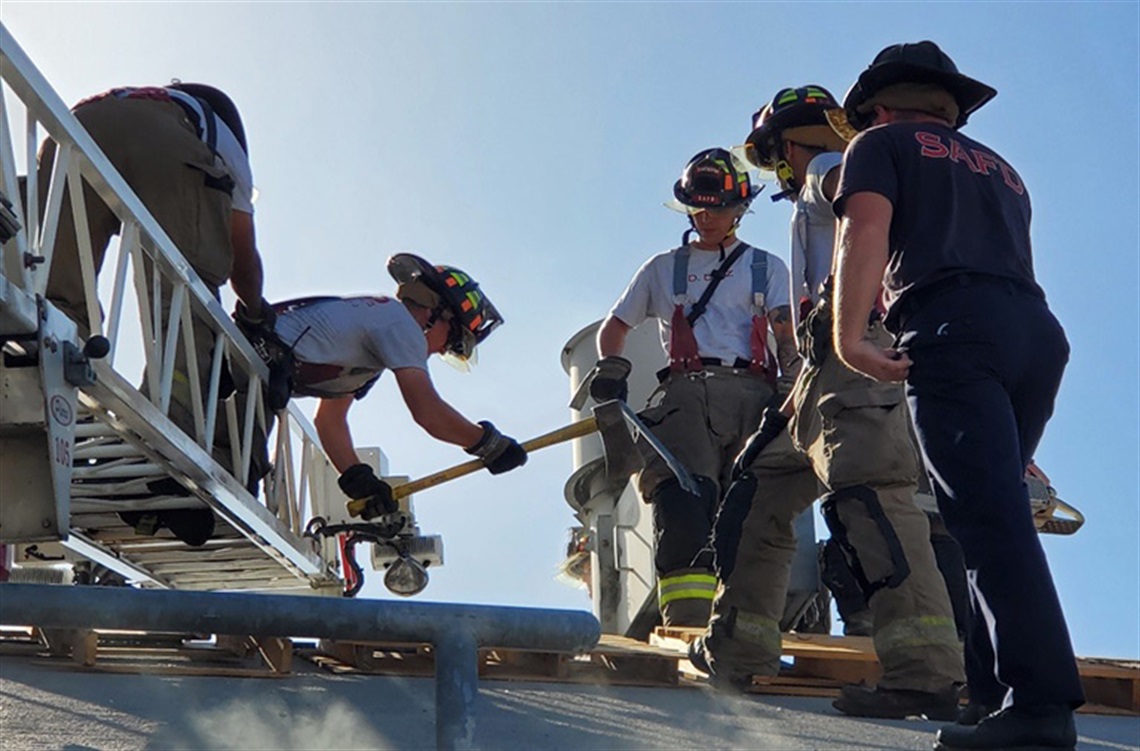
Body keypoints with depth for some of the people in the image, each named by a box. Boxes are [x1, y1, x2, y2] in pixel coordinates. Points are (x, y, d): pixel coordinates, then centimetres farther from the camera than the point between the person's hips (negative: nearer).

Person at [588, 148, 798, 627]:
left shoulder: (767, 268, 27)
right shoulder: (664, 269, 31)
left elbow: (787, 335, 12)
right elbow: (614, 327, 31)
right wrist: (611, 367, 8)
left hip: (753, 394, 1)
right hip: (686, 393, 0)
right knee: (682, 504, -24)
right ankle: (686, 627, -37)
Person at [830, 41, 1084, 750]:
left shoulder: (881, 142, 17)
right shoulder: (999, 167, 35)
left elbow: (866, 234, -1)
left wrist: (849, 338, -9)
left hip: (954, 325, -6)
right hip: (1039, 328, 7)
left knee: (991, 516, -16)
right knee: (993, 512, 13)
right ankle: (991, 687, 10)